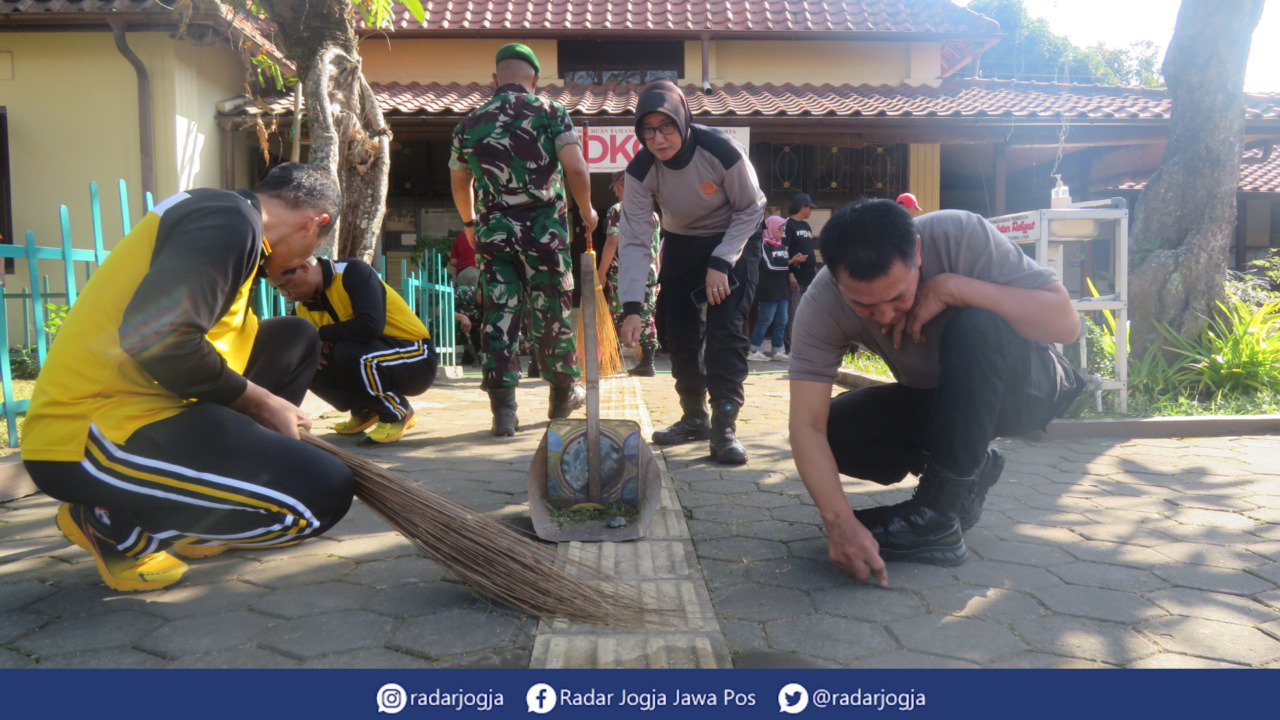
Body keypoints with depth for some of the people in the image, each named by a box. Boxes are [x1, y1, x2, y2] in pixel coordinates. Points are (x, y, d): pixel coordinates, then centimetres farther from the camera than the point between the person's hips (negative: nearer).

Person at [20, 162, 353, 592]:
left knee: (296, 339, 16)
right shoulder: (230, 222, -14)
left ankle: (196, 505, 13)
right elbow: (156, 337, -26)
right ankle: (113, 523, -1)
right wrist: (258, 401, -11)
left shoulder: (216, 215, 16)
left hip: (135, 406, 10)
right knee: (323, 494, -20)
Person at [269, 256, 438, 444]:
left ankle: (398, 412, -8)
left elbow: (370, 326, -34)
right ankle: (365, 410, 11)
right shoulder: (301, 303, 3)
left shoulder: (353, 273, -20)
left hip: (417, 358, -7)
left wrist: (323, 333, -20)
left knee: (347, 352, -33)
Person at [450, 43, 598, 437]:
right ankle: (564, 394, 28)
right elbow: (576, 169, -12)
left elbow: (459, 183, 18)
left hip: (494, 232, 2)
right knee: (552, 315, 12)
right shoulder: (551, 113, -2)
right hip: (545, 230, -1)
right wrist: (587, 210, 5)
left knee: (499, 316, 4)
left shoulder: (470, 123, 8)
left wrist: (470, 223, 36)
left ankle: (503, 408, -2)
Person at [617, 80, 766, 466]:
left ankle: (724, 426, -15)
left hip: (734, 238, -4)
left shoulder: (723, 151, -30)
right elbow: (634, 239, -20)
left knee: (725, 326, -19)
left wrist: (721, 264, -23)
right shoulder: (640, 169, -21)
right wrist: (632, 307, -28)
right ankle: (694, 417, 18)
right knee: (676, 330, 1)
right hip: (681, 243, 4)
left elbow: (750, 209, -15)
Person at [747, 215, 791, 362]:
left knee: (782, 321, 7)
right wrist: (790, 262, -16)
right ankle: (753, 351, -2)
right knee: (765, 320, -7)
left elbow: (787, 265, 18)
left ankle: (776, 350, 15)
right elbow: (770, 266, -16)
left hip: (782, 289, 8)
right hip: (769, 291, -8)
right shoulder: (764, 245, -7)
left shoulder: (782, 246, 18)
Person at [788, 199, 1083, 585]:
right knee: (836, 429, -21)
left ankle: (935, 520, -25)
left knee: (976, 325, -35)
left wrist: (952, 287, -39)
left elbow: (1065, 323, -30)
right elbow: (807, 425, -31)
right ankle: (969, 471, 2)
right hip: (935, 397, 3)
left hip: (1022, 389, -3)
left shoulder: (961, 235, -29)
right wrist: (839, 521, -45)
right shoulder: (821, 306, -25)